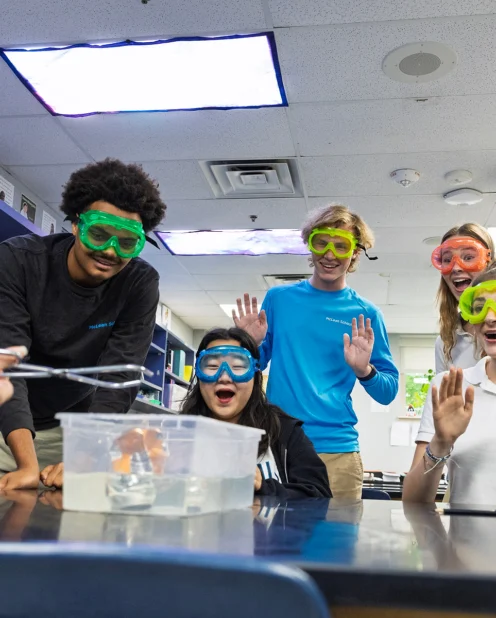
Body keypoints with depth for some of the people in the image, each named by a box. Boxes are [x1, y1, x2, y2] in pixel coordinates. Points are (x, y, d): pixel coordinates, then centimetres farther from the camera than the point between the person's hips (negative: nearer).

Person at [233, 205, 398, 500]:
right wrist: (250, 345, -7)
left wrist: (364, 370, -17)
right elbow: (257, 363, 14)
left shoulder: (365, 314, 2)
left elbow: (388, 393, 3)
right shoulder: (279, 297, 5)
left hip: (336, 451, -1)